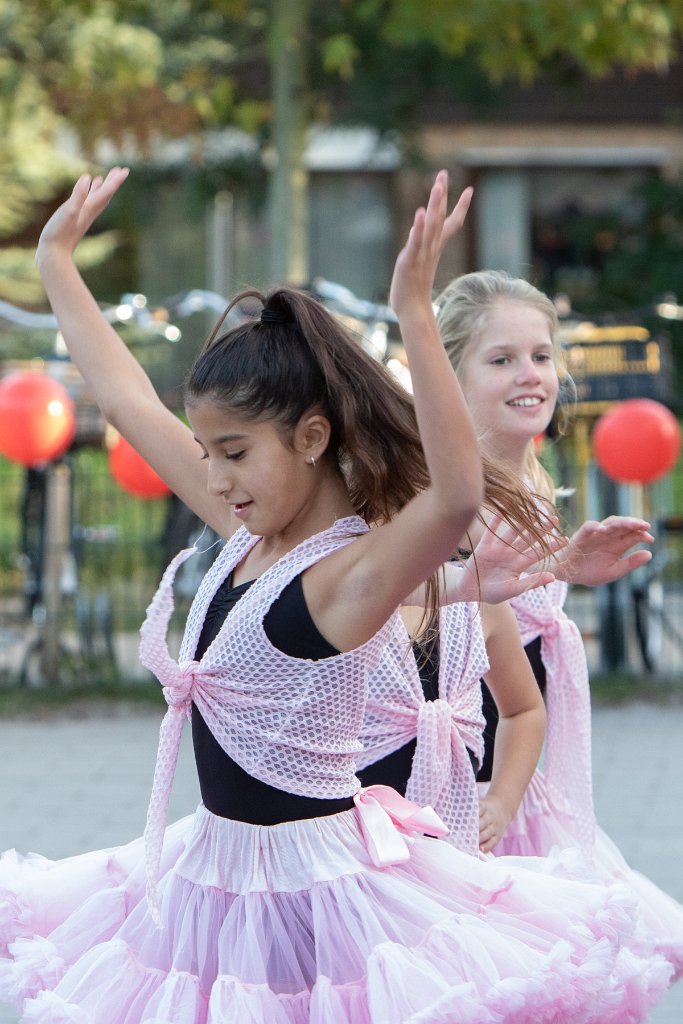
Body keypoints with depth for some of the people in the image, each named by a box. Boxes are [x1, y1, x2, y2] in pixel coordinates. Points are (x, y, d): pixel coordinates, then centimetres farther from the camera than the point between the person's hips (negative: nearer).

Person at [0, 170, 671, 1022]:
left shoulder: (353, 575, -19)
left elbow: (456, 494, -41)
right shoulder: (248, 532, 4)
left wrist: (416, 318, -46)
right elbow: (128, 400, 14)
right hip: (218, 872, 8)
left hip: (310, 882, -8)